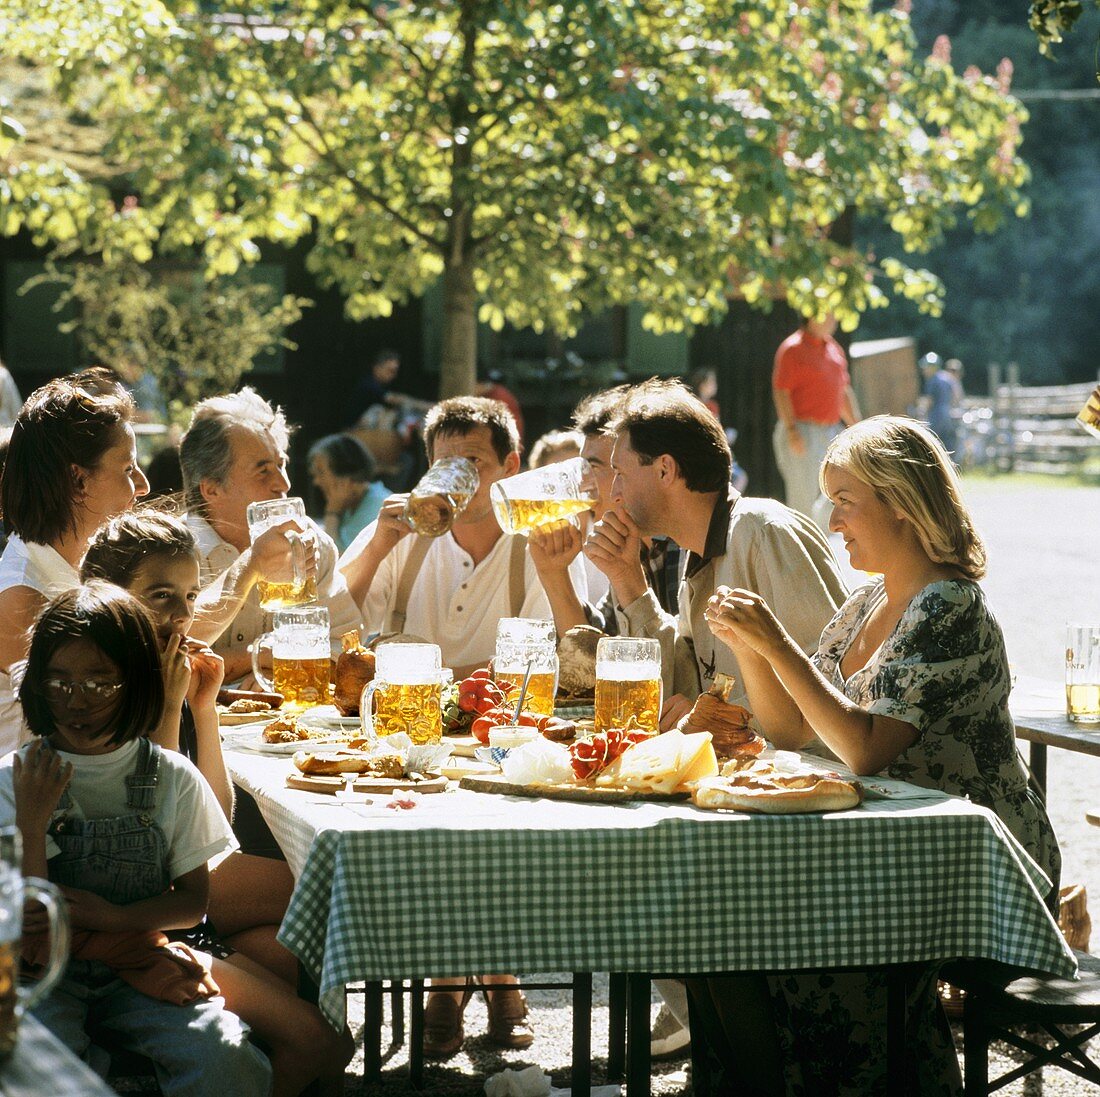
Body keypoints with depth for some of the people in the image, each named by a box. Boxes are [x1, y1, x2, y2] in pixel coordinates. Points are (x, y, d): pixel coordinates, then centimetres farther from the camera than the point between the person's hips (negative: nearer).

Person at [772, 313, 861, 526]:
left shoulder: (834, 348, 16)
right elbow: (781, 391, -13)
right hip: (802, 434, -8)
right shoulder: (792, 348, -8)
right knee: (804, 494, -8)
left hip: (831, 432, 8)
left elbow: (844, 391, 23)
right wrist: (791, 429, -22)